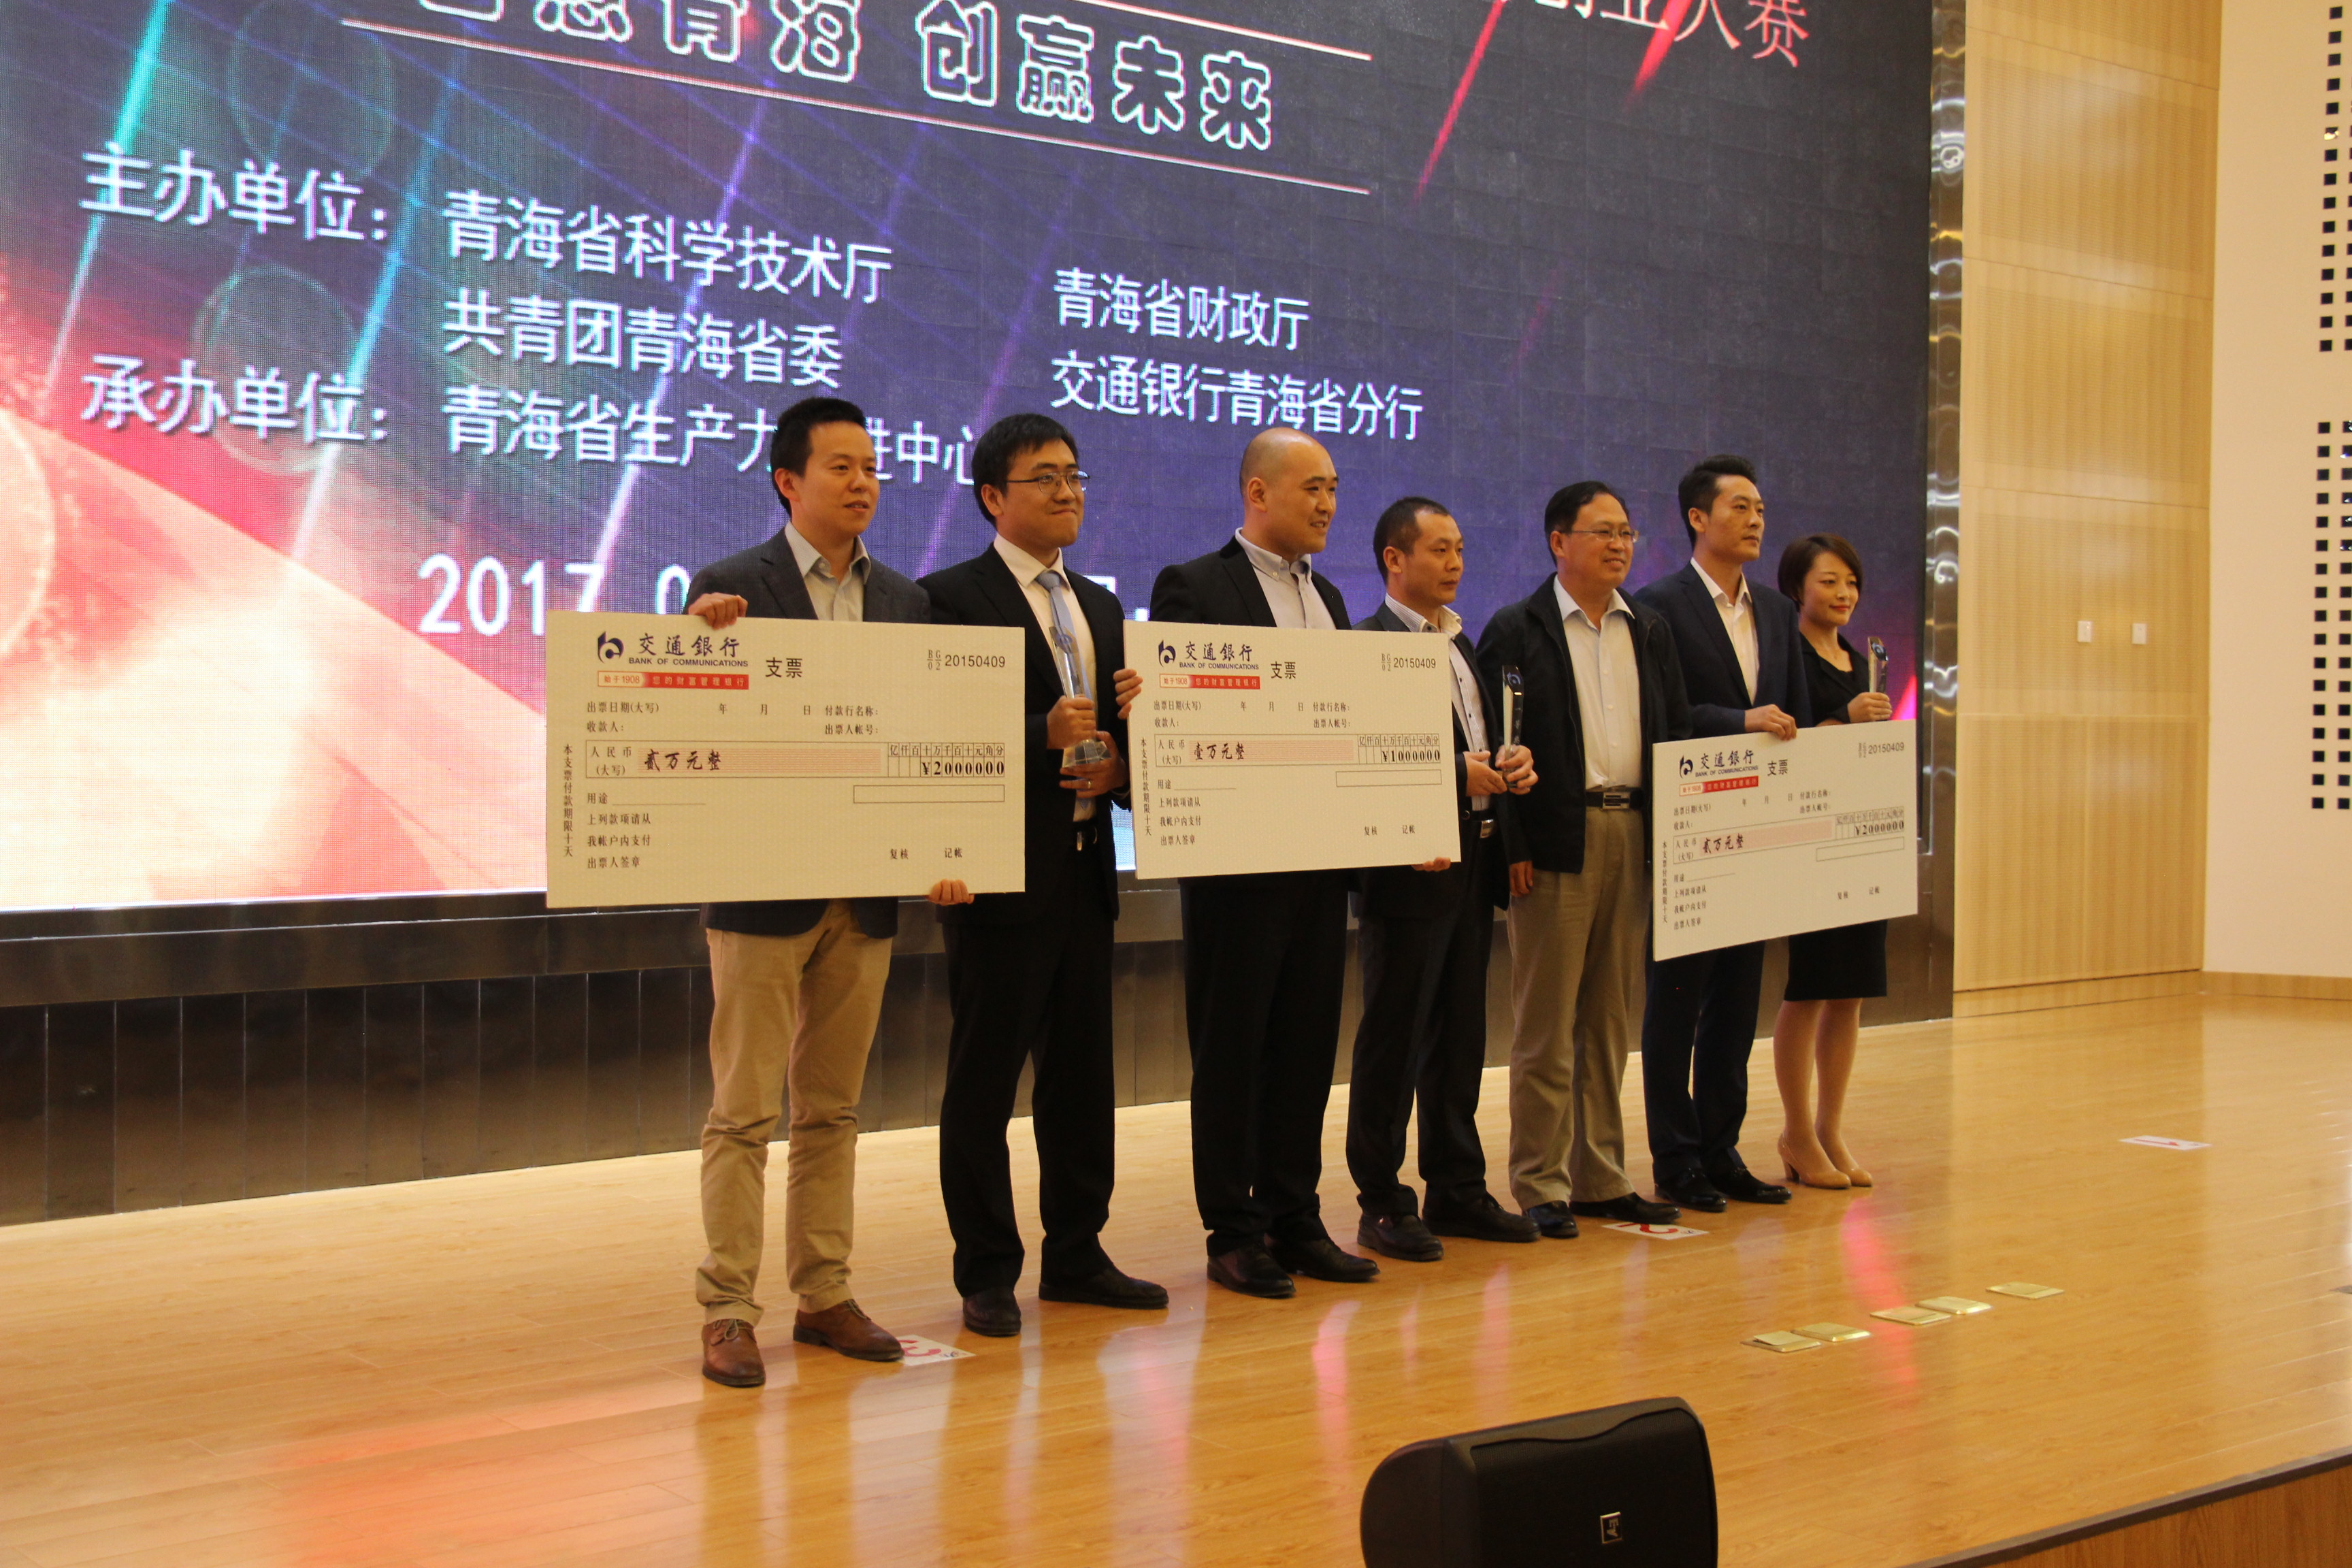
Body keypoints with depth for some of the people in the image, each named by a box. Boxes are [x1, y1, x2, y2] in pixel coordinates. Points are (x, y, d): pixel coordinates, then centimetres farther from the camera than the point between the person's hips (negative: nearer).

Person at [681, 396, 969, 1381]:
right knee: (744, 1111, 0)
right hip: (764, 890, -5)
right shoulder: (729, 587, -5)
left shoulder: (905, 601, 10)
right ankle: (728, 1310, 6)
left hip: (866, 892, 5)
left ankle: (824, 1296, 22)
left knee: (832, 1109, 13)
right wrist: (704, 641, -27)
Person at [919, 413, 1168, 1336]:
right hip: (1002, 875, -7)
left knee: (1082, 1073, 12)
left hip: (1085, 870, 7)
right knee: (984, 1079, 1)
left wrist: (1114, 766, -2)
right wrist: (1043, 737, -24)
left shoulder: (1100, 607, 17)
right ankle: (987, 1274, 9)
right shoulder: (951, 598, -6)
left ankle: (1075, 1255, 23)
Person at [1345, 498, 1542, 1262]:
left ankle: (1457, 1191, 23)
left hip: (1472, 863, 9)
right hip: (1413, 866, -9)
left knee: (1460, 1036, 14)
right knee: (1393, 1039, -1)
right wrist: (1456, 774, -23)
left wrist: (1509, 766, 2)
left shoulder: (1461, 644, 18)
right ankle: (1382, 1205, 6)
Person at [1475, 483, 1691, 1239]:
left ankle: (1601, 1177, 18)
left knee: (1611, 1019, 11)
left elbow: (1675, 738, 15)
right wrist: (1513, 847, -13)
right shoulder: (1517, 630, -2)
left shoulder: (1650, 631, 15)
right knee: (1546, 1024, -1)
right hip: (1557, 843, -5)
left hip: (1635, 837, 6)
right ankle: (1541, 1185, 5)